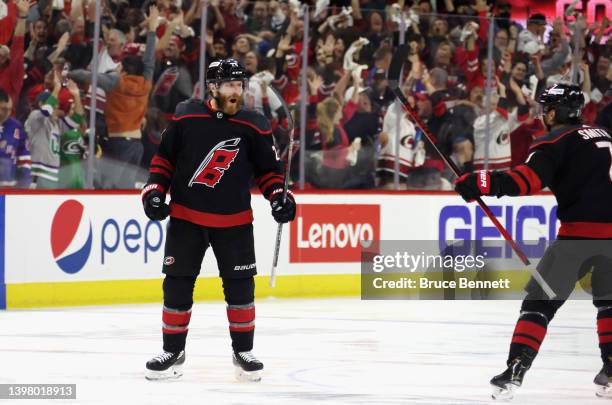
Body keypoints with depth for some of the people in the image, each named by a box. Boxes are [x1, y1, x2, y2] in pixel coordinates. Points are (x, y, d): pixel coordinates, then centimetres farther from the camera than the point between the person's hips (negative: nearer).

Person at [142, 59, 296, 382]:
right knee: (177, 283, 2)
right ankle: (173, 352, 14)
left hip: (233, 220, 0)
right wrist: (154, 191, -2)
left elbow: (267, 168, 6)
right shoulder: (186, 116, -3)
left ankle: (243, 352, 13)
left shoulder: (254, 126, -3)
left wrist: (279, 196, -10)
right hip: (185, 214, 0)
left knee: (240, 286, 0)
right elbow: (165, 157, 7)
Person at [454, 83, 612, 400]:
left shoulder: (556, 141, -1)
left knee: (540, 301, 0)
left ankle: (515, 370, -10)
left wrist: (487, 183, -24)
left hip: (580, 231, -6)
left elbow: (530, 178, -18)